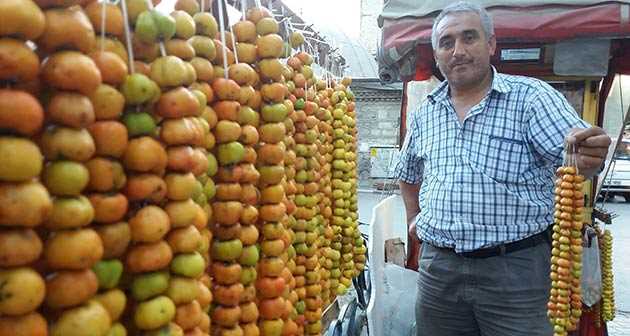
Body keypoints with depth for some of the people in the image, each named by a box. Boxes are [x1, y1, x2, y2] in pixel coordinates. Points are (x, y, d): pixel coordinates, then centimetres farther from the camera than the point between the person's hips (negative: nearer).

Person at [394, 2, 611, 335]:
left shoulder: (532, 97, -4)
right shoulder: (424, 113, 11)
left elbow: (573, 155, -17)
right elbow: (408, 173, 26)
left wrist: (589, 157, -39)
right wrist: (414, 219, 16)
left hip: (515, 267, -4)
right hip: (437, 266, 4)